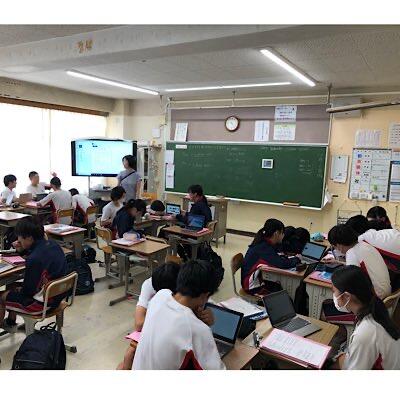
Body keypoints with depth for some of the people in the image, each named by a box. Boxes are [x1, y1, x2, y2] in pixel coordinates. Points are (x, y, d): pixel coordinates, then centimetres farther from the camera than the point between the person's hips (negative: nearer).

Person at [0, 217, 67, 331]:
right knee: (13, 288, 26)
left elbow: (28, 291, -19)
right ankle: (10, 322, 40)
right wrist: (23, 250, 0)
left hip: (44, 303, -8)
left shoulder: (34, 259, -31)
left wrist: (20, 290, 3)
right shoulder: (52, 245, -6)